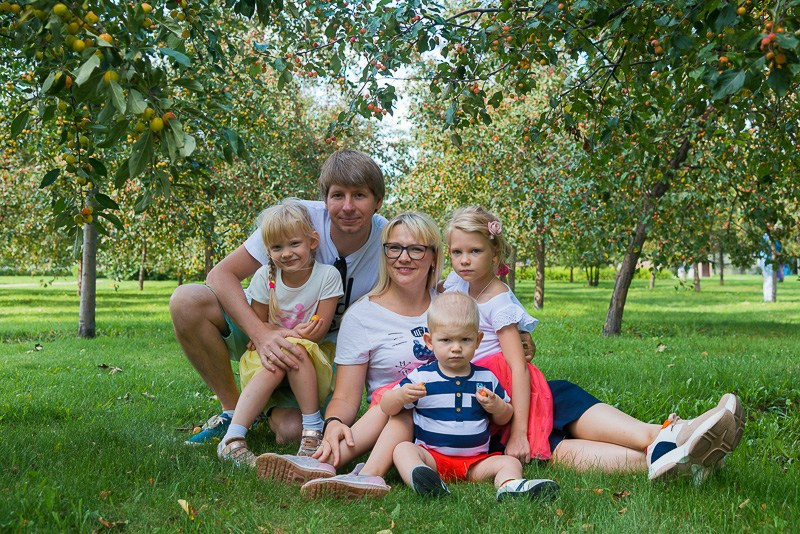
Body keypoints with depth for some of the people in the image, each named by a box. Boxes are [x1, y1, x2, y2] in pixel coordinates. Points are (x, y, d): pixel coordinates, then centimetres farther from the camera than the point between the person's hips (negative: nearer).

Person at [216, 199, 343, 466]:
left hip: (310, 366, -1)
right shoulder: (265, 277, -7)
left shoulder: (327, 276, -12)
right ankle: (232, 439, -37)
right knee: (273, 365, -33)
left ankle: (313, 429, -27)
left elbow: (318, 332, -11)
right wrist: (293, 333, -18)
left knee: (296, 348, -34)